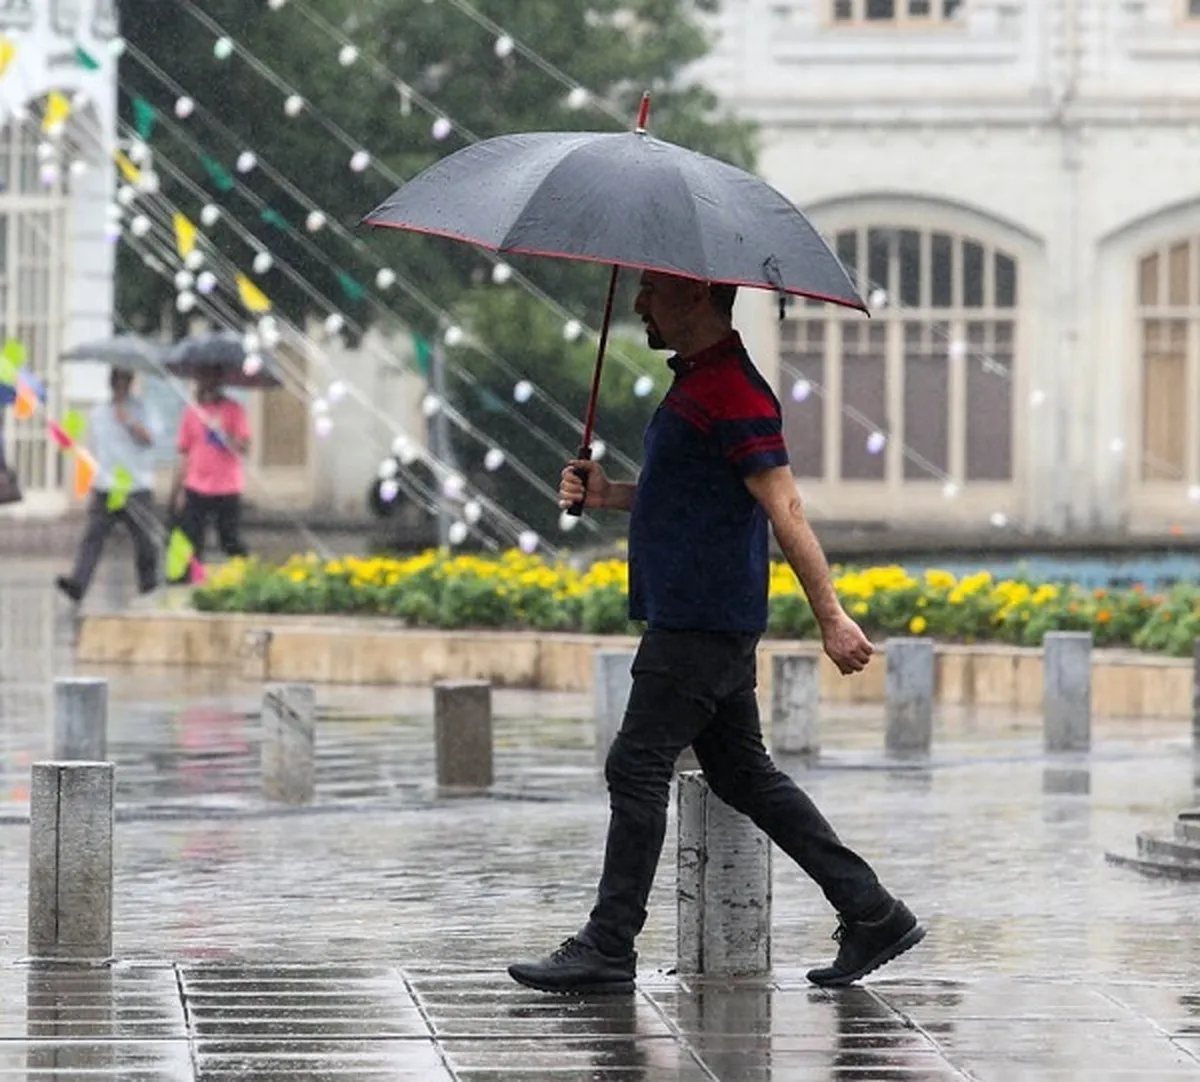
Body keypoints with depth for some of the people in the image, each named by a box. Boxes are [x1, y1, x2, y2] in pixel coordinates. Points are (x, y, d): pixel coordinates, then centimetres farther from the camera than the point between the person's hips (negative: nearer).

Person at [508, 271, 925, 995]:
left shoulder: (734, 393, -16)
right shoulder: (696, 384, 17)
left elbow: (785, 509, -19)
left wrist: (831, 617, -21)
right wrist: (607, 495, 11)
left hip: (702, 627, -11)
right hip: (714, 624, 11)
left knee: (638, 768, -6)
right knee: (744, 774, 12)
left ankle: (608, 949, -2)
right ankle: (873, 914, 14)